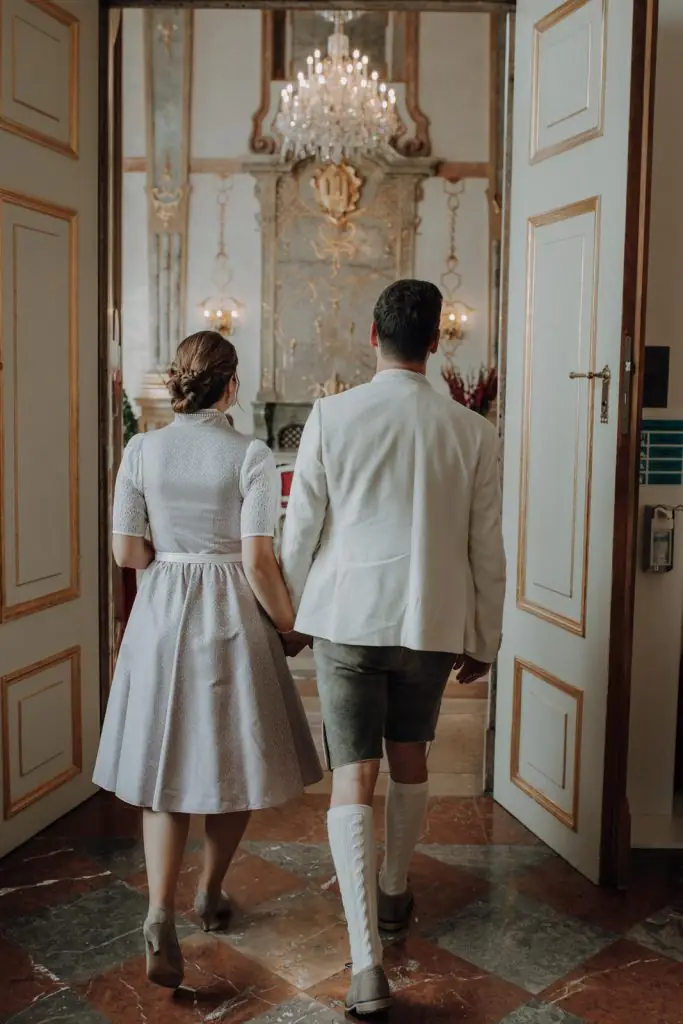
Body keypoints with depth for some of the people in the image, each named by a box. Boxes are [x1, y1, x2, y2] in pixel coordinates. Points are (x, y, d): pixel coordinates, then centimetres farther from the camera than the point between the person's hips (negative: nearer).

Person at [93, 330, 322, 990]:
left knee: (163, 768, 9)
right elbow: (259, 564, -13)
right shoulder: (252, 457, -9)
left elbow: (126, 552, -1)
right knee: (234, 762, 16)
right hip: (231, 618, -2)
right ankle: (211, 896, 32)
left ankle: (160, 915, -4)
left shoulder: (142, 451, -2)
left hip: (160, 615, 2)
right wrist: (292, 627, 0)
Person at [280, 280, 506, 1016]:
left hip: (346, 618, -2)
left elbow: (300, 530, -3)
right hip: (432, 621, 2)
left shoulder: (330, 417, -7)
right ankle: (393, 893, 42)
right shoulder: (472, 432, -3)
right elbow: (486, 549, 1)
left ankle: (366, 962, -3)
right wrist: (483, 641, 13)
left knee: (353, 779, 2)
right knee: (409, 756, 23)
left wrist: (286, 617, 13)